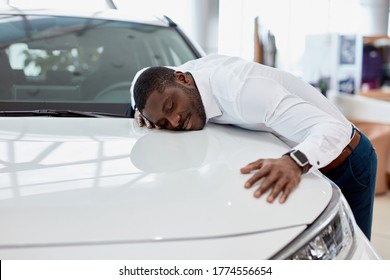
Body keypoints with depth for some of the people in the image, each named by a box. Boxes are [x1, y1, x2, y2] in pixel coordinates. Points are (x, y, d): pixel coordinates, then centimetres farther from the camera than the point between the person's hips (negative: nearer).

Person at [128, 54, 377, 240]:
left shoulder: (242, 92, -38)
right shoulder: (193, 67, -13)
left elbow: (334, 128, -43)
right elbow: (145, 77, 10)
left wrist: (296, 162, -62)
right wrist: (144, 112, -9)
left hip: (346, 163, -7)